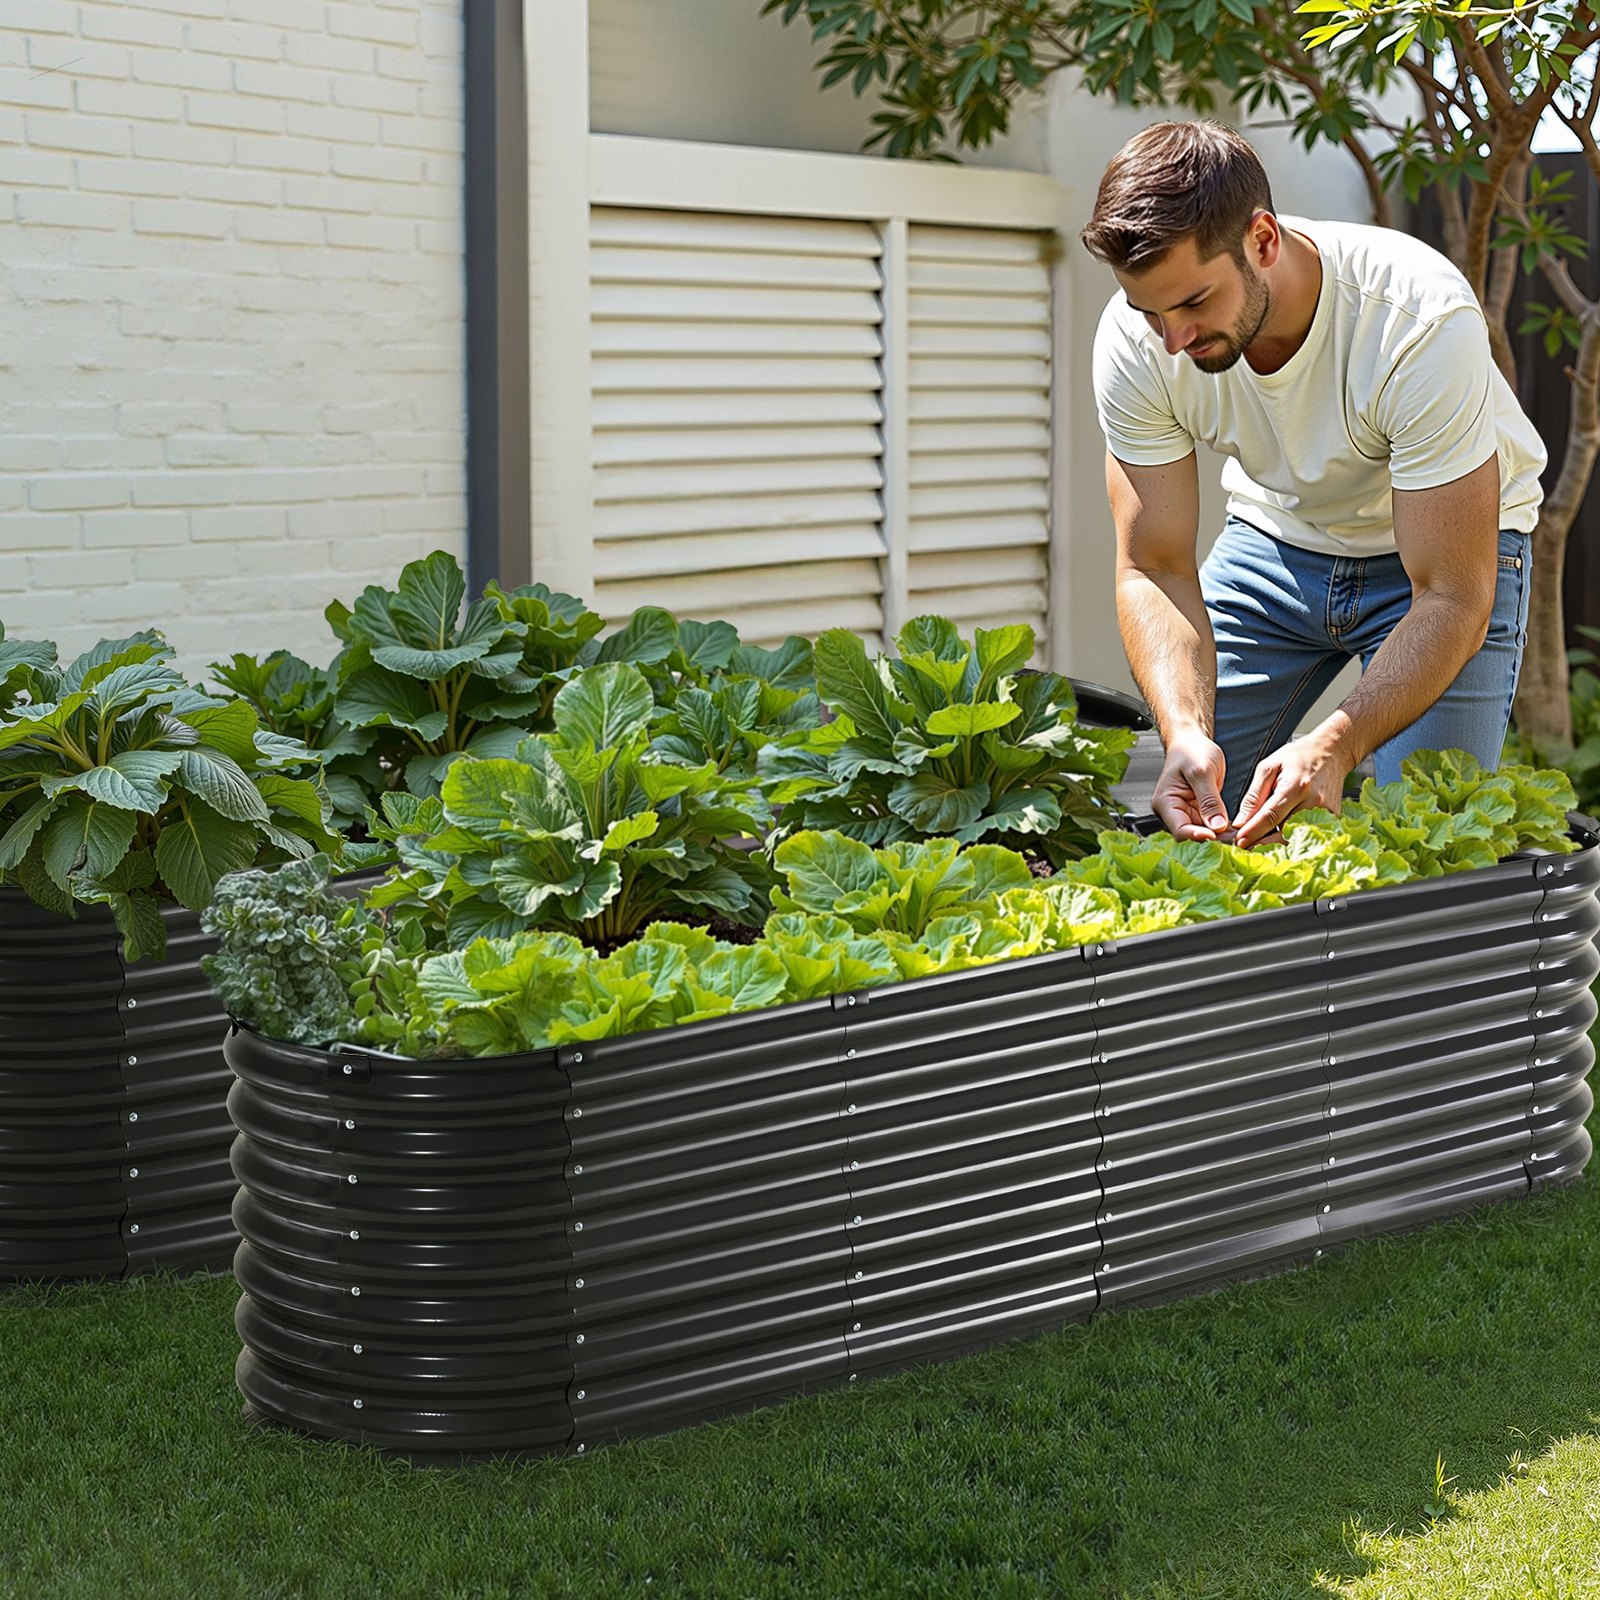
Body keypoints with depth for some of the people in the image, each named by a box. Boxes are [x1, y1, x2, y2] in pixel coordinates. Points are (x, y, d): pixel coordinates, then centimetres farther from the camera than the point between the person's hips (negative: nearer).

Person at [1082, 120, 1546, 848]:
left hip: (1451, 545, -3)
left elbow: (1451, 599, -34)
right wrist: (1186, 730, -38)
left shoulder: (1420, 323, -37)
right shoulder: (1135, 340, -25)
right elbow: (1155, 569, -19)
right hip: (1276, 535, 4)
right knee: (1193, 818, -2)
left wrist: (1335, 745, -49)